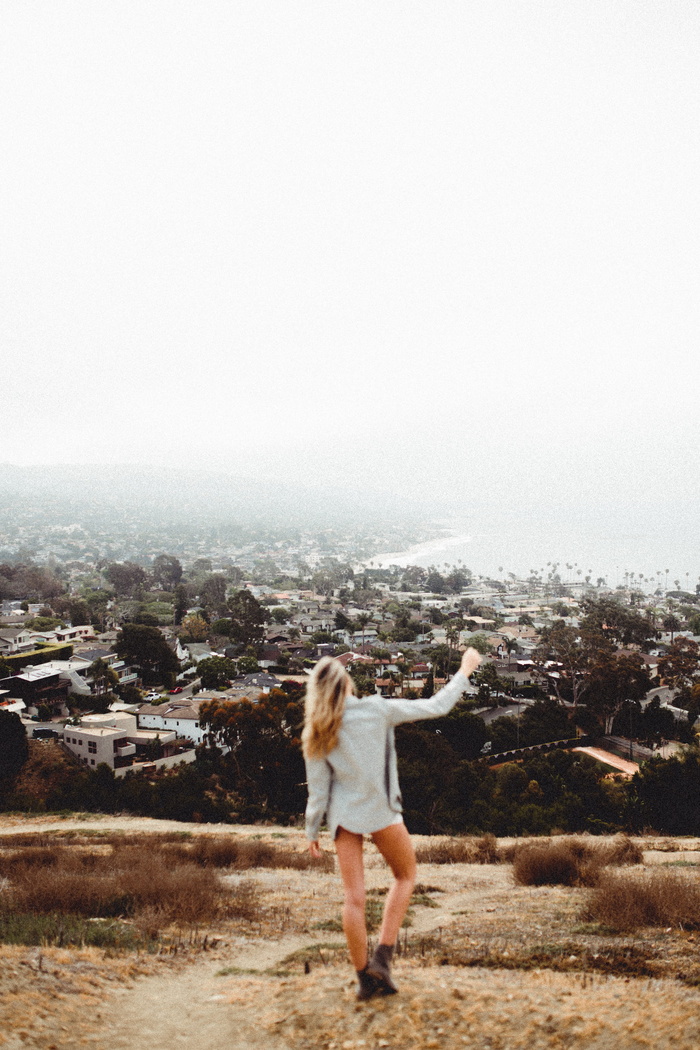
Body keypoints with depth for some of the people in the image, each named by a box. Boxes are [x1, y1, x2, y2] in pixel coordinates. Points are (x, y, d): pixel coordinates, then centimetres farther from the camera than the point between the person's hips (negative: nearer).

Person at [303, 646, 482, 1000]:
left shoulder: (317, 733, -3)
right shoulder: (376, 709, -10)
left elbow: (318, 788, 0)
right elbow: (434, 707, -3)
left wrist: (312, 831, 11)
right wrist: (465, 672, 8)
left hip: (343, 815, 3)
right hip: (380, 811, -2)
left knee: (354, 897, 6)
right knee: (405, 875, 19)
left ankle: (364, 977, 11)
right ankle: (382, 957, 9)